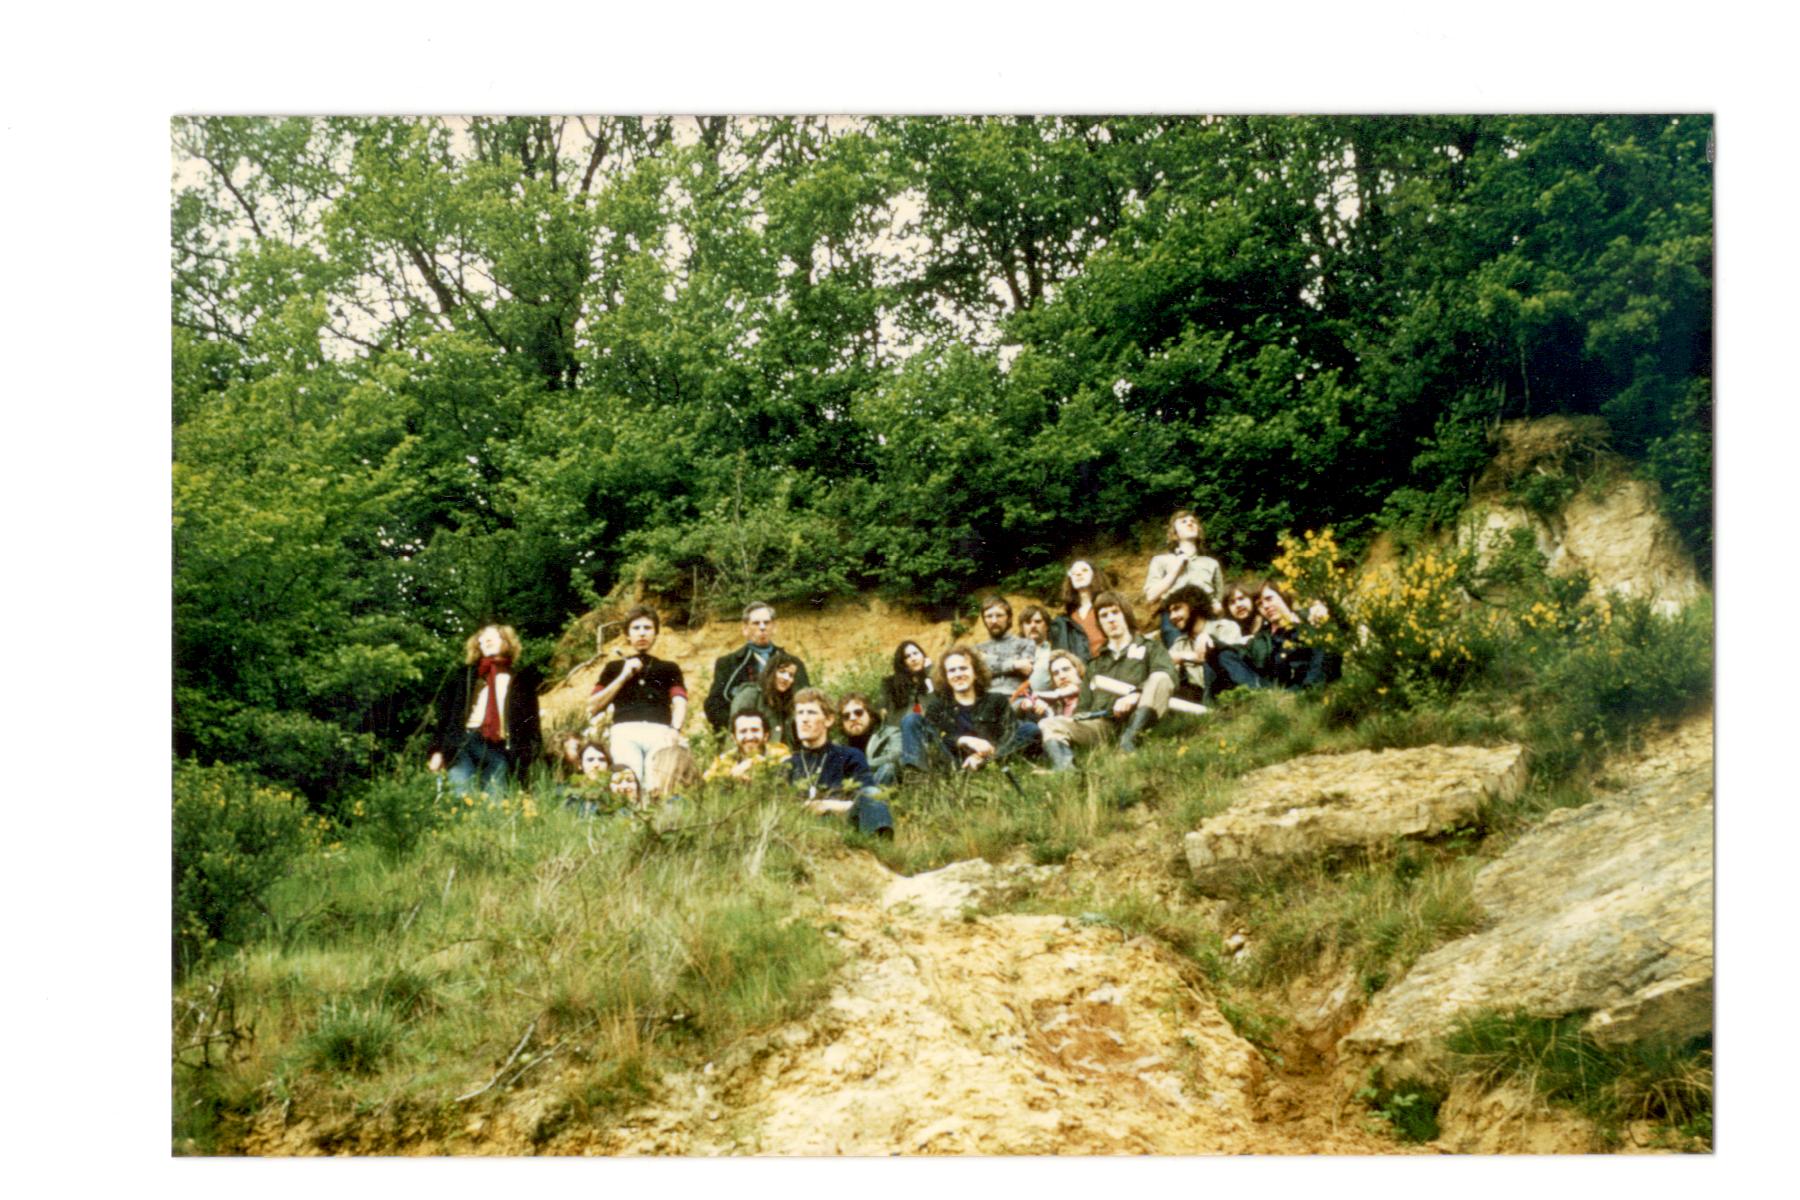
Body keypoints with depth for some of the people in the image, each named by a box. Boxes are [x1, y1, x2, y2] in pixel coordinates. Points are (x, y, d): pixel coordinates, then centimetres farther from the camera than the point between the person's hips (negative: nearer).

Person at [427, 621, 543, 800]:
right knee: (463, 800, -14)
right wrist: (437, 750, 0)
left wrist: (528, 754, -1)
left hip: (499, 750, 0)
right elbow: (442, 713, 12)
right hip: (463, 744, 0)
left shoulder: (522, 679, 17)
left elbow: (530, 720, 12)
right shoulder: (462, 675, 17)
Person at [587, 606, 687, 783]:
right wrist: (623, 677, 8)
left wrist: (675, 729, -11)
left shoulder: (669, 668, 26)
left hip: (660, 732, 0)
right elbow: (592, 707, 17)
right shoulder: (614, 667, 28)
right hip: (625, 731, 0)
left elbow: (680, 702, 10)